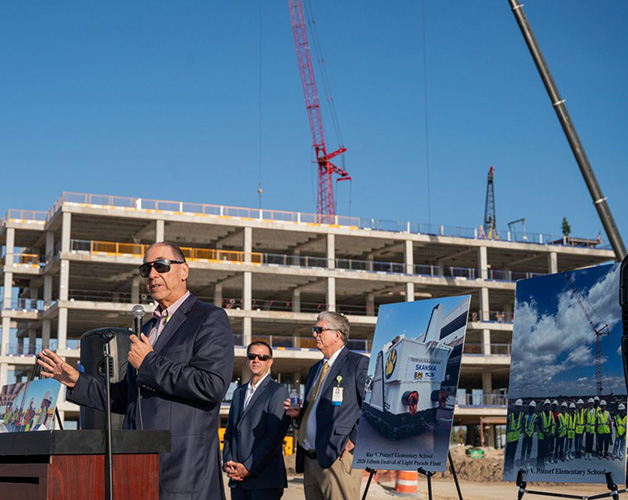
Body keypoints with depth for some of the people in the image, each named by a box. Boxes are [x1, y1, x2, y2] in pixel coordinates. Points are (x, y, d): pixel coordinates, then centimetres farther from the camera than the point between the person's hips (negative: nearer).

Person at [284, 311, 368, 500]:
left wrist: (355, 440, -15)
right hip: (309, 461, 8)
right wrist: (298, 413, 10)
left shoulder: (358, 363, -4)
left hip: (338, 458, -8)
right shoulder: (315, 369, 23)